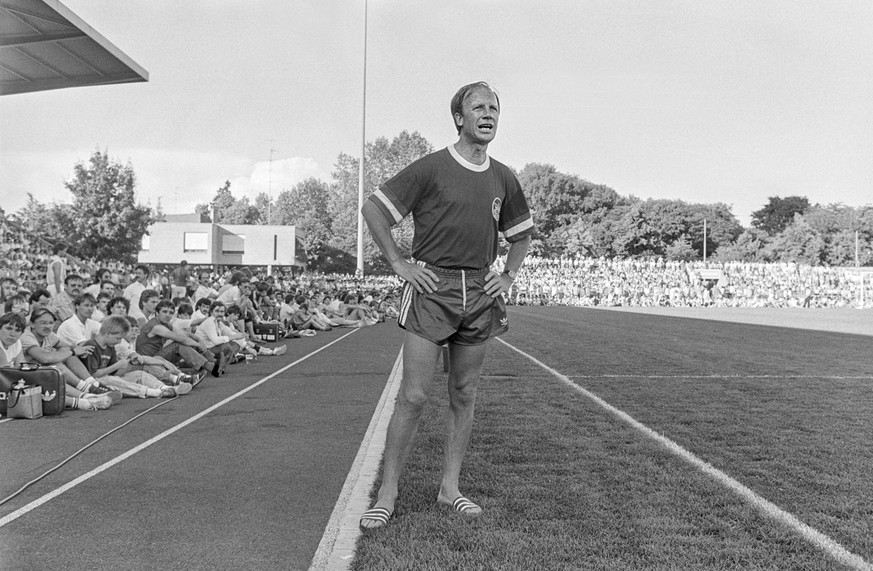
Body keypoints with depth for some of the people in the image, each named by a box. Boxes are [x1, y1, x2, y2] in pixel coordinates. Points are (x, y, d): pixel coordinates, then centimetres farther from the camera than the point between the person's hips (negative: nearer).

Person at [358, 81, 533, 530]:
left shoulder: (503, 178, 11)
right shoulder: (431, 168, -4)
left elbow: (521, 233, 26)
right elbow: (373, 209, -2)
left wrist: (508, 276, 13)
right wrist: (399, 265, -5)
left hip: (480, 294, 5)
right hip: (431, 288, -5)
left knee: (464, 397, 9)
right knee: (413, 395, -6)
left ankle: (449, 487, 22)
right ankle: (387, 493, 7)